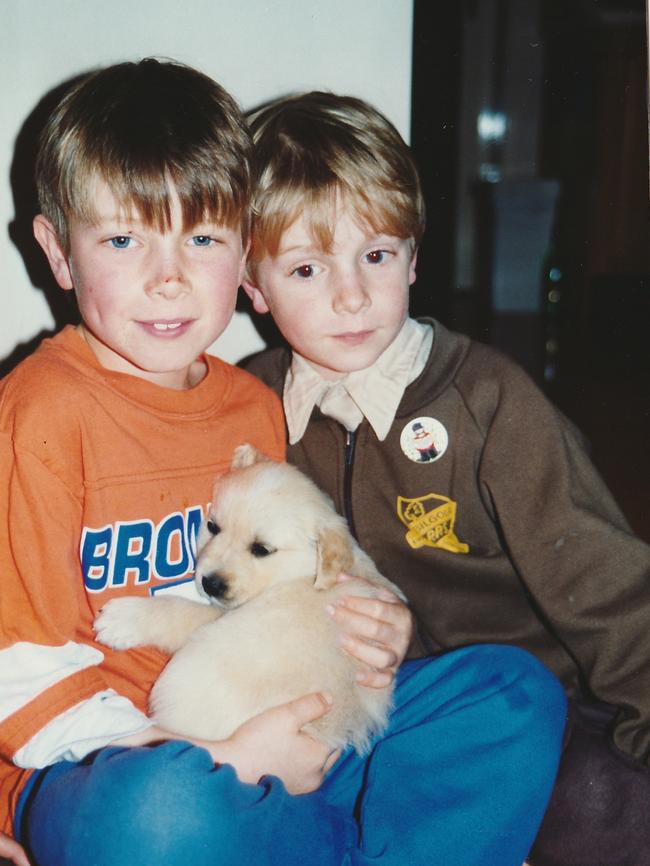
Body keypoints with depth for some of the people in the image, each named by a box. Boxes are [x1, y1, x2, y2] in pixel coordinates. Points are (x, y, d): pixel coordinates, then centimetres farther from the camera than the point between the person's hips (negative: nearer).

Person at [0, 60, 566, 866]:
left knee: (515, 690, -1)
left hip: (253, 740, 6)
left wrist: (367, 641, -5)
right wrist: (222, 765, -20)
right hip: (103, 765, -5)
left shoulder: (256, 407, 6)